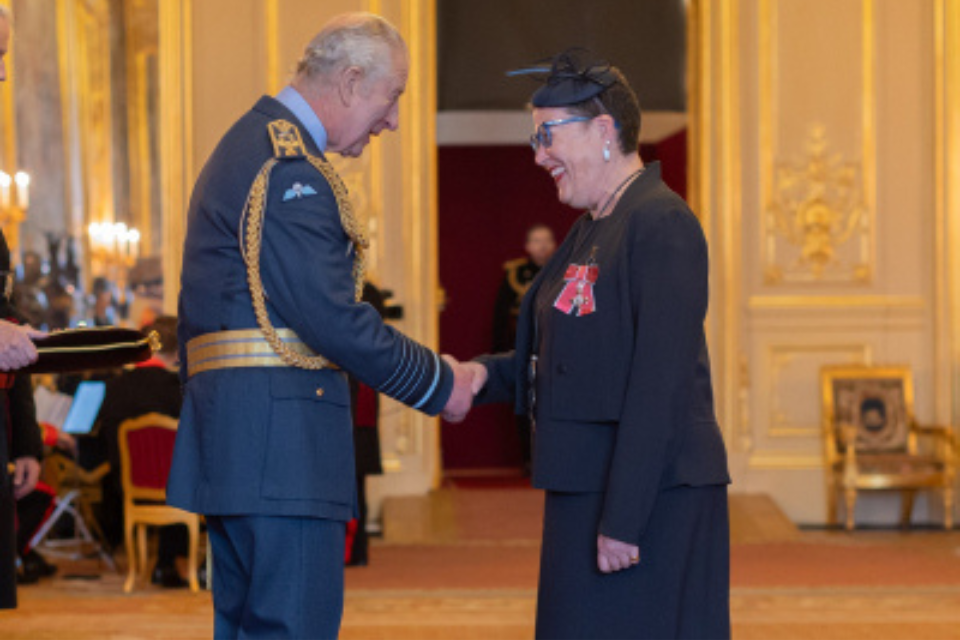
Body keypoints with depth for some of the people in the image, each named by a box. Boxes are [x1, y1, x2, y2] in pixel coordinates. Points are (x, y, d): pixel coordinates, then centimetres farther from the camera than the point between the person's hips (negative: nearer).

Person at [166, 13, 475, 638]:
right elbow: (330, 315, -18)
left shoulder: (249, 146, 21)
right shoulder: (290, 170, -14)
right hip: (278, 441, -11)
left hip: (237, 444, 11)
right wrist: (437, 382, -7)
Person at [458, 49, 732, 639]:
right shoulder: (592, 232, 17)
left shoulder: (662, 224, -14)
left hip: (652, 500, -9)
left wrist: (623, 519, -23)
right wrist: (487, 375, 2)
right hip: (587, 491, 9)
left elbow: (659, 383, -20)